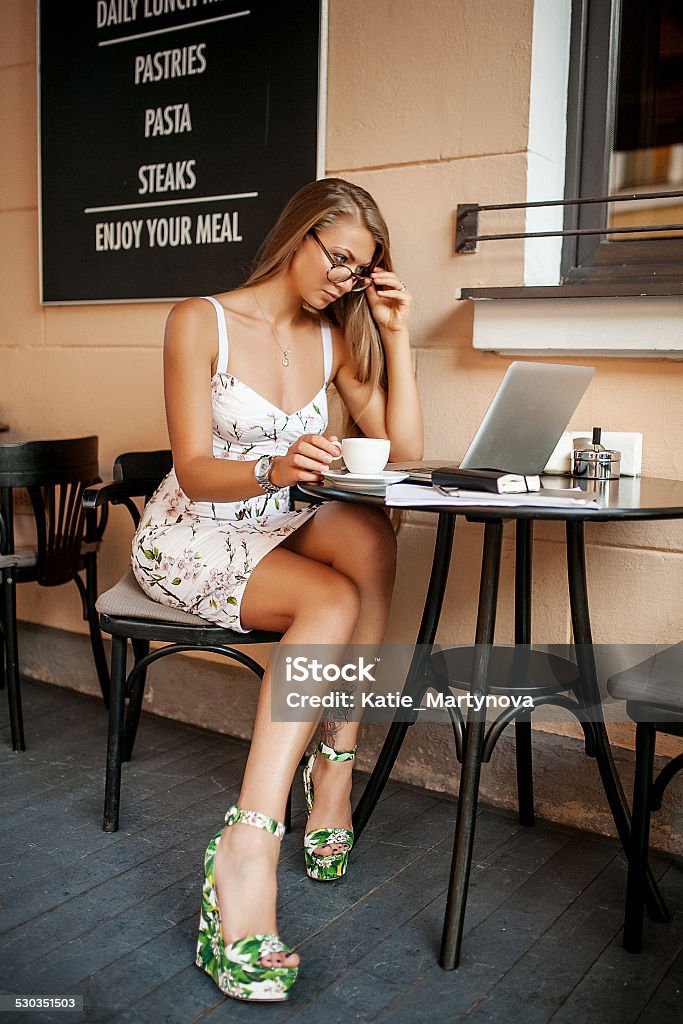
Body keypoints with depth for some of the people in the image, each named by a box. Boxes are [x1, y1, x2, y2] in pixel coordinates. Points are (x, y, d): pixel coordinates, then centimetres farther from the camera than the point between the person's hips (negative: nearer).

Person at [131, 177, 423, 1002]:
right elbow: (195, 472, -16)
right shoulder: (199, 321, -8)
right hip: (188, 540, -5)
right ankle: (248, 853, -40)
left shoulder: (335, 339, 8)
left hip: (277, 535, 5)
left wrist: (396, 335, -4)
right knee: (334, 601, -33)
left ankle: (335, 766, -25)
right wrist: (274, 470, -37)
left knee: (370, 533, -28)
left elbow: (405, 452, 0)